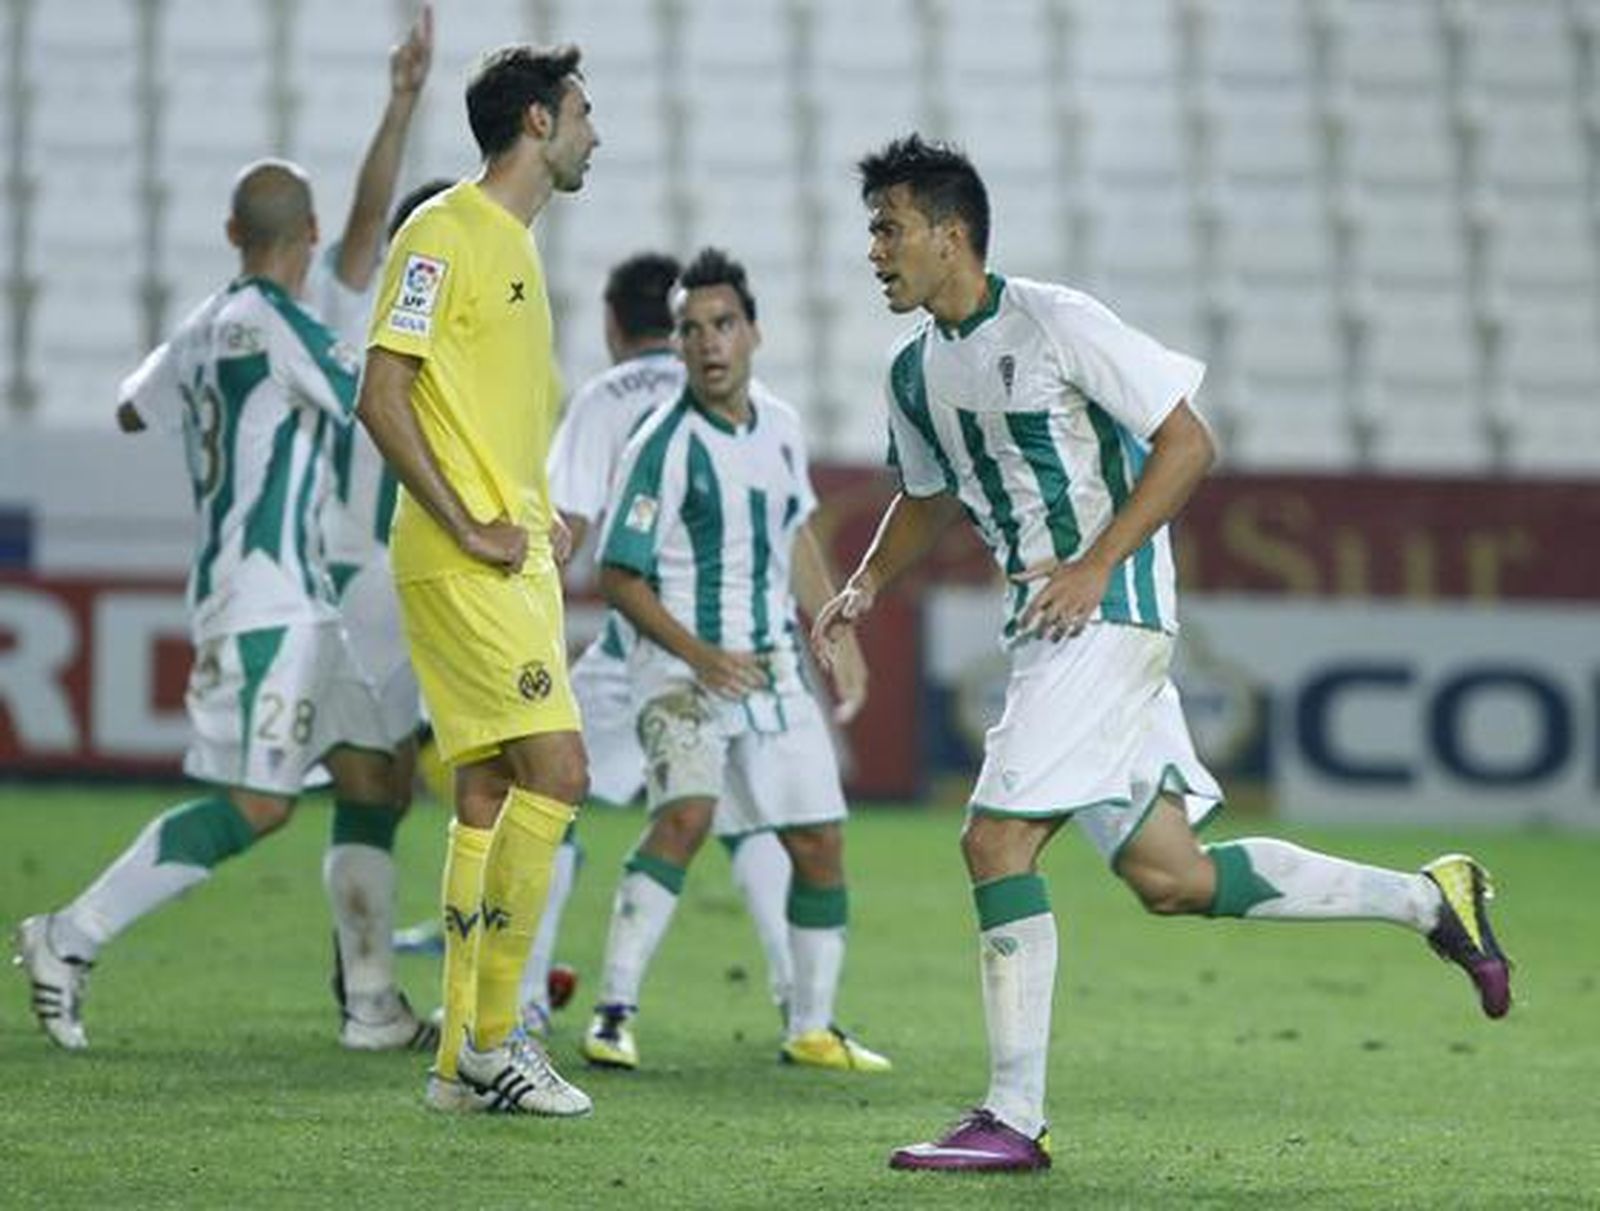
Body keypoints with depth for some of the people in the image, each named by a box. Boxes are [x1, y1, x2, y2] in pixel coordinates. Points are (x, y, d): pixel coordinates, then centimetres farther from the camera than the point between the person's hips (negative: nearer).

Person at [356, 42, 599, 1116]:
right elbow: (382, 396, -16)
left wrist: (537, 515, 14)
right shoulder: (444, 234, -10)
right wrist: (469, 530, -18)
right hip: (463, 568, -9)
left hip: (513, 557, 9)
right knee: (556, 771, -15)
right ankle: (491, 1039, -10)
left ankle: (464, 1059, 11)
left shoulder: (516, 247, 18)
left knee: (490, 794, 8)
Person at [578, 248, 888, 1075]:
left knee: (820, 843, 8)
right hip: (682, 668, -7)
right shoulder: (663, 445, -15)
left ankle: (812, 1029, 23)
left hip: (772, 666, 7)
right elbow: (619, 577, -13)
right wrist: (699, 656, -20)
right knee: (685, 816, -28)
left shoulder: (779, 427, 5)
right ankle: (613, 1014, -24)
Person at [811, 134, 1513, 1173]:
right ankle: (1431, 899, 19)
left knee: (998, 838, -15)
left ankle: (1014, 1117, -10)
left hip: (1109, 612, -8)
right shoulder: (916, 370, 13)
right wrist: (867, 586, 10)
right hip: (1050, 623, 8)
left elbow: (1187, 442, -11)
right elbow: (928, 497, 29)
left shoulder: (1054, 322, -11)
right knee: (1166, 876, 6)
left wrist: (1096, 563, -19)